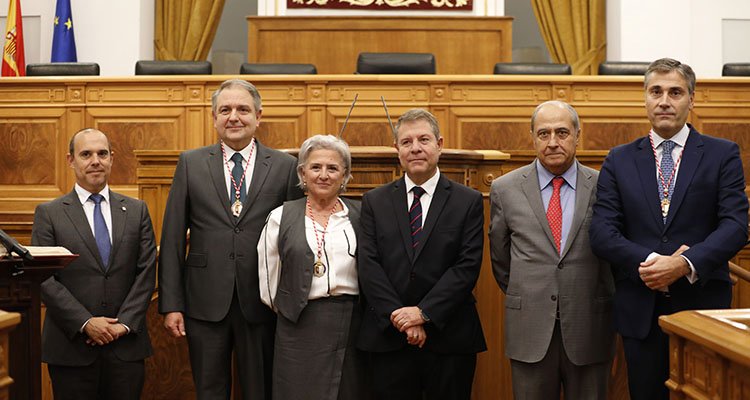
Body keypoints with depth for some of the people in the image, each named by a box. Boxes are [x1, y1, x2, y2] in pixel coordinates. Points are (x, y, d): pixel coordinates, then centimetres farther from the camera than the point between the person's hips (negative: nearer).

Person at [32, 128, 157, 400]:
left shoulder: (136, 211, 10)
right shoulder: (49, 214, 3)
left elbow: (146, 272, 4)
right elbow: (43, 279, -4)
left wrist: (124, 323, -7)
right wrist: (85, 323, -13)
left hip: (126, 345, 2)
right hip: (71, 347, -2)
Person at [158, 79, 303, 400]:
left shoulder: (286, 167, 2)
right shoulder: (190, 164, 5)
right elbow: (172, 239, 3)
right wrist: (171, 304, -2)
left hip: (262, 303, 0)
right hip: (205, 303, 1)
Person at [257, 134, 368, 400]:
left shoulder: (359, 214, 5)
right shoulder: (282, 217, 2)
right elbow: (267, 277, 6)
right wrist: (286, 309, 8)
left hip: (352, 323, 1)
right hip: (301, 326, -1)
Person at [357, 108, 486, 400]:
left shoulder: (468, 201, 2)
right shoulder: (374, 201, 7)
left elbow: (467, 266, -6)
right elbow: (368, 266, -1)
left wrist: (423, 312, -14)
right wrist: (400, 318, -11)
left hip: (450, 339, -1)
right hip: (389, 339, 1)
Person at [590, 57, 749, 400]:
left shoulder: (722, 155, 4)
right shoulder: (619, 161, 8)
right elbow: (602, 233, 0)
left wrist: (685, 264, -20)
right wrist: (648, 262, -16)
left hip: (702, 306, -1)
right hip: (640, 310, 2)